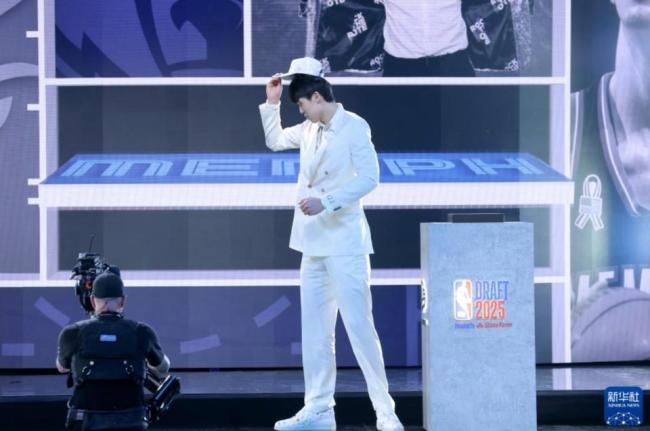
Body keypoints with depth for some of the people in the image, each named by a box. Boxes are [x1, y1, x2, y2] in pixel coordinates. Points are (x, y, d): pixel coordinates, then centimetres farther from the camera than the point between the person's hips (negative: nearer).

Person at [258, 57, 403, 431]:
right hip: (314, 243, 8)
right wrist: (272, 103, 17)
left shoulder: (354, 127, -11)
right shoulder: (309, 130, 12)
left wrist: (327, 202, -24)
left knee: (359, 327, -11)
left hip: (345, 242, -8)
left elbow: (369, 178, -18)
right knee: (314, 330, 10)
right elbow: (275, 141, 29)